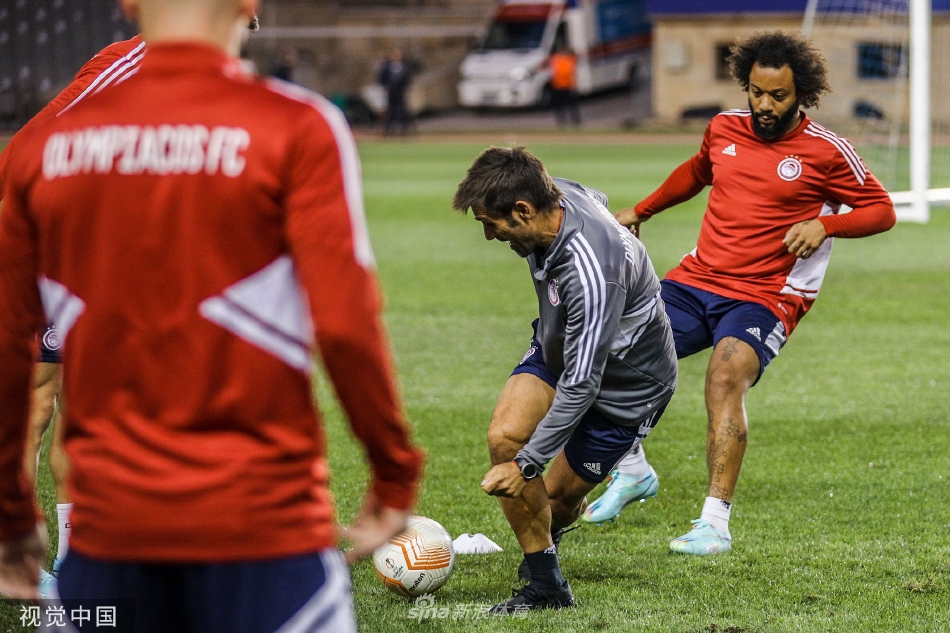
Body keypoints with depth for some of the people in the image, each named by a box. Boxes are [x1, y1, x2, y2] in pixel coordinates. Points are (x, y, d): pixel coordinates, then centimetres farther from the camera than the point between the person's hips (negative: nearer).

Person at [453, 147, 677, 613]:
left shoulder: (592, 274, -41)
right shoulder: (557, 194, -18)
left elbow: (581, 385, -34)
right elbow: (598, 200, 9)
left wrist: (526, 465, -28)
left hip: (627, 385, -7)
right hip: (560, 348, 7)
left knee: (558, 495, 2)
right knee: (503, 437, -15)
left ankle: (552, 528, 41)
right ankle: (545, 585, -2)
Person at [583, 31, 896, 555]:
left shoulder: (826, 152, -6)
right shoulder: (724, 128, 9)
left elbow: (881, 211, 1)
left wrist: (823, 225, -15)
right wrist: (642, 211, 38)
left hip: (765, 296, -5)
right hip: (696, 280, 5)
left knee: (726, 375, -32)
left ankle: (716, 522, -31)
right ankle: (630, 472, 13)